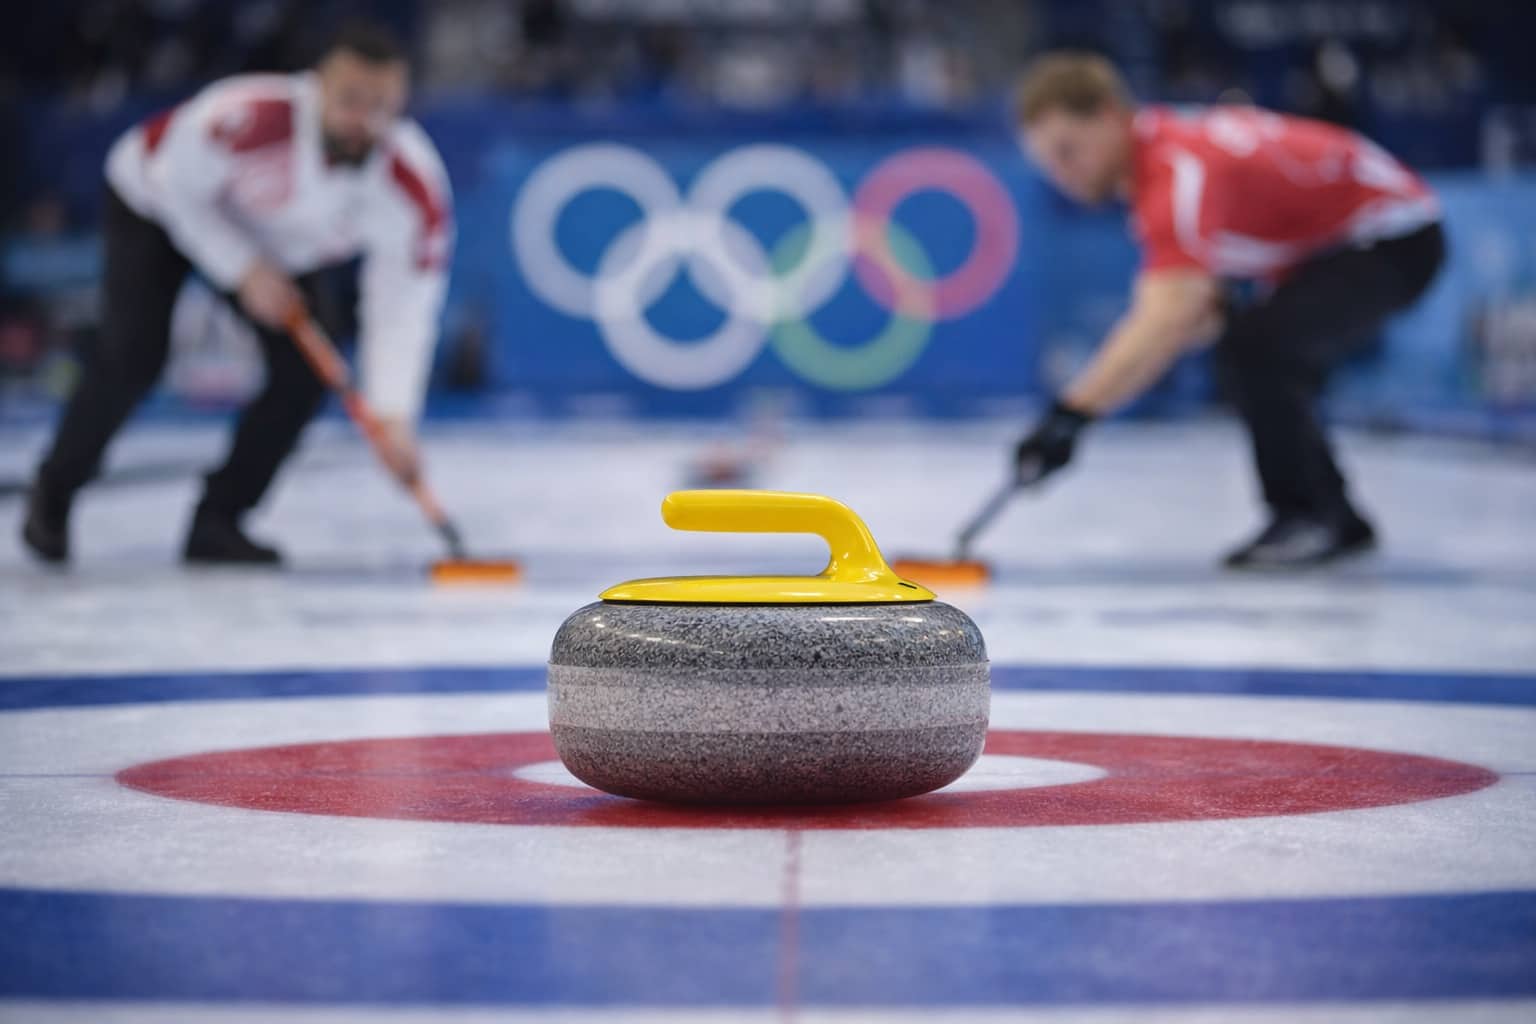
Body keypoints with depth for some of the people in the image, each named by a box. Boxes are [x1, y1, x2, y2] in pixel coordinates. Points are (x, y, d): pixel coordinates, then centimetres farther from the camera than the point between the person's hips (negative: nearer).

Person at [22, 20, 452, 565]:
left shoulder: (417, 187, -31)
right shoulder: (249, 119, -43)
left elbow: (403, 302, -27)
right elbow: (176, 184, -24)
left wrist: (393, 414, -37)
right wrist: (246, 273, -29)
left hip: (279, 244, 4)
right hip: (161, 202, -4)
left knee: (305, 368, -12)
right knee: (133, 356, -17)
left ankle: (216, 521, 2)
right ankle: (52, 496, 7)